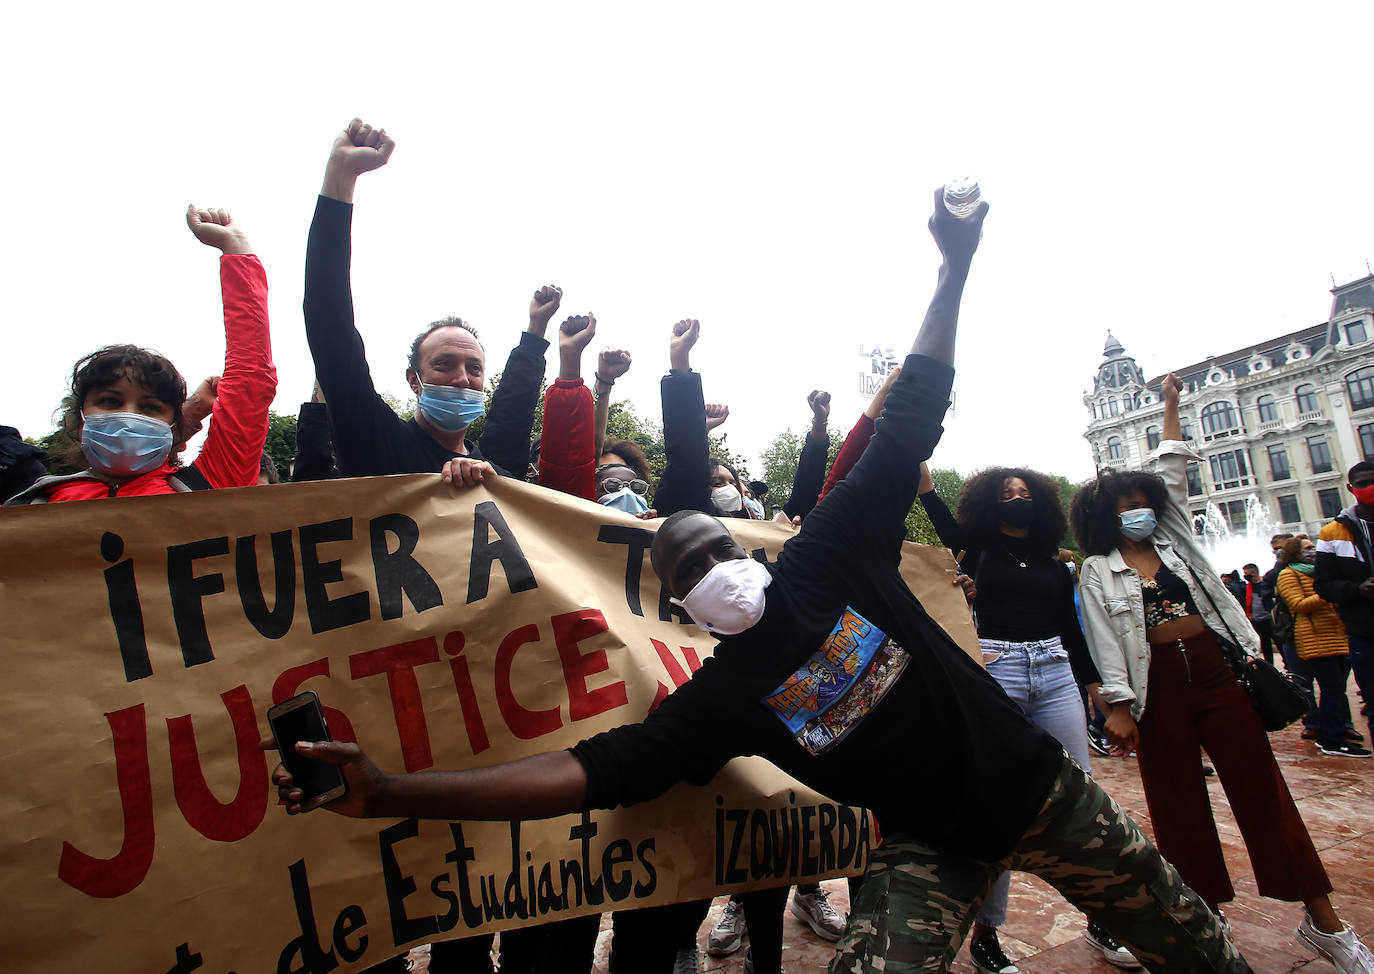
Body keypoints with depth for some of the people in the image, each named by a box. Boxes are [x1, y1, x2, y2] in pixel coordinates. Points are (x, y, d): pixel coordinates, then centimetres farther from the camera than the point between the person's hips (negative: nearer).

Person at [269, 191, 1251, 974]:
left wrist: (956, 266, -16)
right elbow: (590, 769, -22)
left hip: (1038, 783, 1)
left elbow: (911, 420, -15)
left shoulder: (830, 551, -15)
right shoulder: (717, 698, -14)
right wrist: (390, 790, -29)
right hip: (933, 847, -1)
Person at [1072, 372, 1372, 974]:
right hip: (1158, 686, -2)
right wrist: (1118, 707, -12)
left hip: (1216, 669, 2)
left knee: (1261, 789, 3)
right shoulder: (1097, 572, 1)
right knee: (1178, 805, 6)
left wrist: (1171, 408, 14)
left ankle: (1324, 923, 12)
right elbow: (1105, 642, -6)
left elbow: (1173, 474, 13)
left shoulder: (1175, 539, 12)